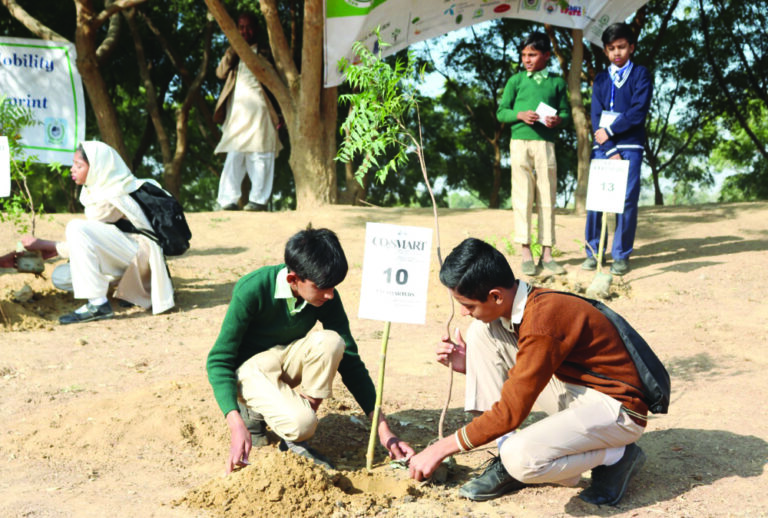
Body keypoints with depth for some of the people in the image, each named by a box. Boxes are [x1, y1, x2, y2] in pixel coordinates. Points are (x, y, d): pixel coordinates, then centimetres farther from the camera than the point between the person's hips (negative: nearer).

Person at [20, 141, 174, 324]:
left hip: (143, 253, -10)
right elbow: (94, 242, 14)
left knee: (77, 228, -26)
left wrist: (47, 244, -4)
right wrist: (54, 250, 12)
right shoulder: (100, 190, 10)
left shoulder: (111, 198, -18)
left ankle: (98, 304, -28)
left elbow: (86, 235, -11)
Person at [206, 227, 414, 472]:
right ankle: (253, 410, 3)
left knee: (330, 341, -29)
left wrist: (383, 430, -14)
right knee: (300, 423, -33)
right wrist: (236, 425, -38)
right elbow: (219, 360, -24)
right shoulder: (252, 291, -28)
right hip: (248, 367, -5)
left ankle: (295, 439, -13)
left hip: (287, 360, 5)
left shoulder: (326, 297, -16)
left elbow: (350, 361, -9)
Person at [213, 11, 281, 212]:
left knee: (259, 157, -6)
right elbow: (221, 73, 6)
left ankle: (258, 199, -4)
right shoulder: (234, 54, 21)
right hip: (236, 112, 3)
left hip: (258, 111, -3)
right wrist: (233, 50, -3)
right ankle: (229, 200, -3)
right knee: (234, 157, -1)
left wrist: (278, 113, -5)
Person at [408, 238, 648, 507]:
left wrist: (441, 449, -19)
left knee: (521, 458, -33)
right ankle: (508, 461, 0)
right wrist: (470, 365, -3)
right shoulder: (522, 303, -3)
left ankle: (616, 456, -2)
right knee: (480, 332, -3)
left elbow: (510, 413, -26)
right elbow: (518, 374, 14)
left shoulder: (542, 325, -30)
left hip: (617, 407, -9)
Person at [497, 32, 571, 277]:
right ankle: (526, 253, 1)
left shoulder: (557, 82, 11)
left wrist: (558, 120, -11)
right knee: (522, 197, -3)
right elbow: (501, 112, 7)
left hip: (546, 143, 1)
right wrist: (520, 115, -12)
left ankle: (547, 254, 6)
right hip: (520, 142, -1)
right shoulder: (516, 80, 8)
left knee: (547, 198, 1)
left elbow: (566, 112, 12)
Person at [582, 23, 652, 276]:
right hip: (602, 147, 3)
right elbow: (596, 116, 4)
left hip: (630, 145, -2)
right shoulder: (600, 79, 14)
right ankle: (593, 252, 8)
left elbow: (639, 111, -6)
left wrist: (610, 131, -9)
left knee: (627, 200, -4)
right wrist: (610, 150, -8)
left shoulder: (641, 74, 6)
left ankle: (621, 255, 3)